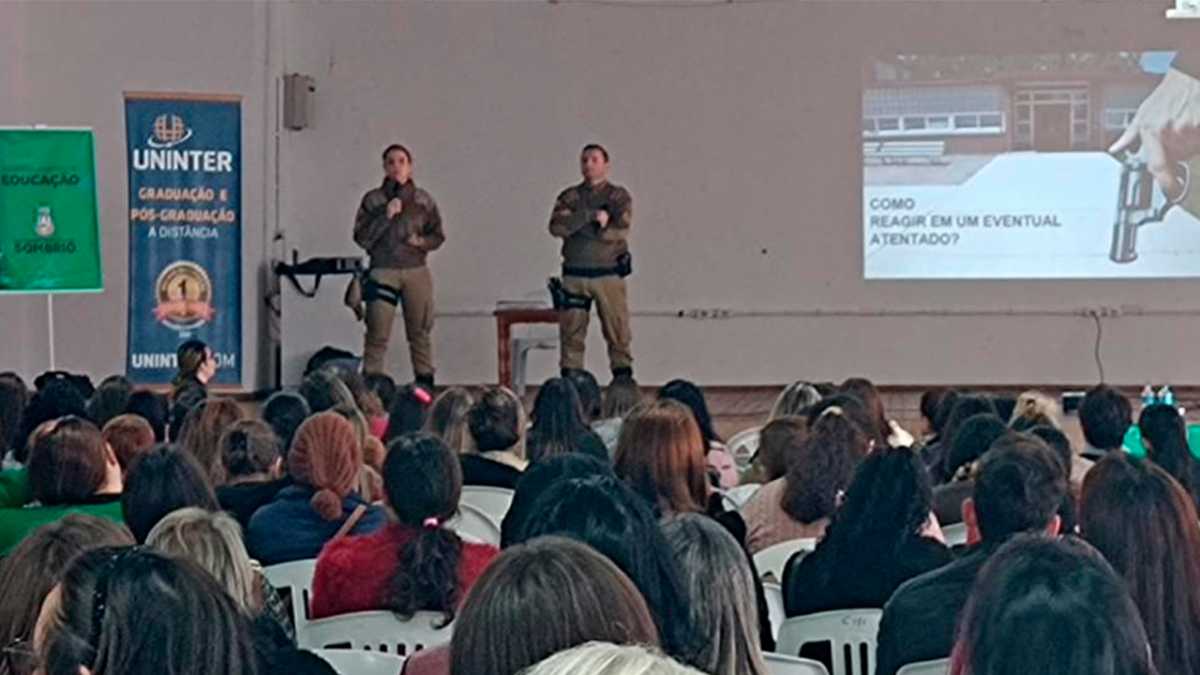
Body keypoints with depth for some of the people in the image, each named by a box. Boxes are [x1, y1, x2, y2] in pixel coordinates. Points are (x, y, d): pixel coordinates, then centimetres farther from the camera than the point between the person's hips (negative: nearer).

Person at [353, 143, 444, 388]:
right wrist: (386, 216, -12)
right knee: (377, 335, -7)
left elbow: (438, 235, 13)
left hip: (416, 271, 2)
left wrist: (422, 241, -7)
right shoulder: (372, 200, 3)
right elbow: (361, 237, -3)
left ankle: (425, 384, 12)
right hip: (382, 272, -2)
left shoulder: (423, 200, 8)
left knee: (421, 333, 5)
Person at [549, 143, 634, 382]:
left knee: (618, 334, -2)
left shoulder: (618, 196, 5)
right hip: (575, 275, 2)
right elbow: (556, 227, -7)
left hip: (609, 275, -2)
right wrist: (591, 216, -17)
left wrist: (576, 225, -9)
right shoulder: (569, 197, 11)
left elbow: (620, 230, -11)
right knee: (571, 335, 1)